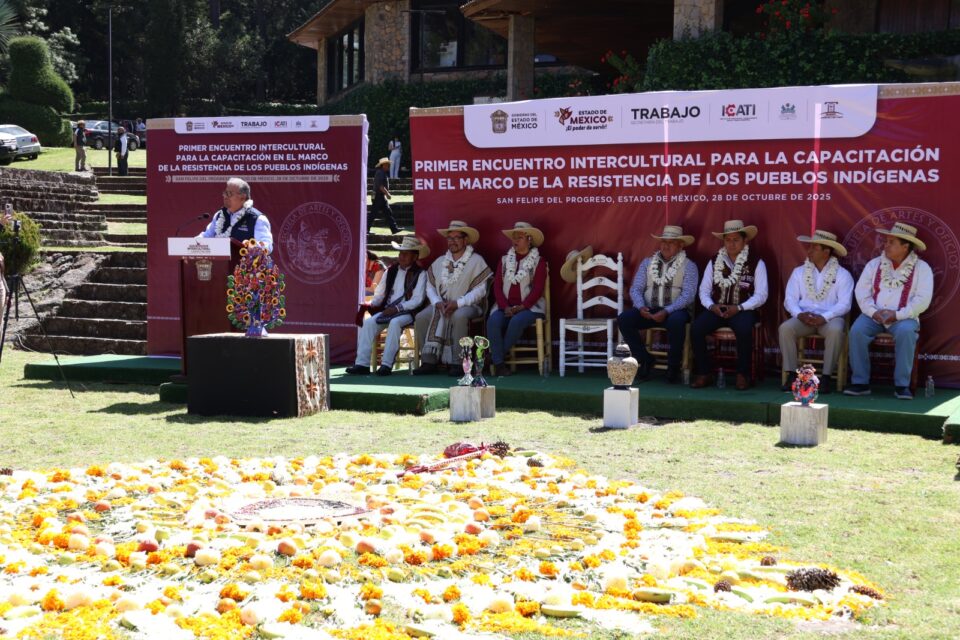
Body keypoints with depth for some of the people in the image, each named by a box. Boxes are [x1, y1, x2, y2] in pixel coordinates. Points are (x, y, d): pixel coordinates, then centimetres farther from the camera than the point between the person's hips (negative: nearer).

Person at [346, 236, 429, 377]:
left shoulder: (420, 274, 1)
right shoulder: (391, 271, 18)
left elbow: (418, 300, -8)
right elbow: (380, 294, 18)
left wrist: (397, 308, -17)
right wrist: (371, 304, -2)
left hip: (407, 312, -5)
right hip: (387, 311, 5)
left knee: (394, 322, -36)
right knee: (369, 322, -22)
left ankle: (387, 364, -36)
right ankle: (362, 364, -27)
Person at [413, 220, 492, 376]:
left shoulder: (476, 261, 0)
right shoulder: (439, 262, 16)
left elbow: (479, 290, -9)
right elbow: (430, 287, 12)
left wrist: (458, 303, -19)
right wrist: (437, 302, -9)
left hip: (466, 305, -5)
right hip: (441, 304, 5)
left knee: (458, 316, -39)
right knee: (421, 317, -22)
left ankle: (457, 363, -31)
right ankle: (429, 361, -18)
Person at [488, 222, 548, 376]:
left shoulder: (539, 262, 3)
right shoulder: (505, 260, 15)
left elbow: (538, 289, -6)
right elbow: (497, 286, 6)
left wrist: (520, 307, -18)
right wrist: (505, 307, -10)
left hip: (529, 306, -3)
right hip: (506, 307, 3)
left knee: (516, 321, -36)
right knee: (493, 321, -29)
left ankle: (498, 355, -18)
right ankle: (498, 363, -25)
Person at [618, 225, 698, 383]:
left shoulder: (688, 266, 1)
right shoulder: (647, 263, 13)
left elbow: (688, 295, -11)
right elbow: (635, 289, 6)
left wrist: (667, 311, -24)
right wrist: (641, 307, -16)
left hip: (676, 311, -4)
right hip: (649, 310, 4)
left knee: (676, 321, -39)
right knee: (624, 319, -22)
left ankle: (673, 366, -16)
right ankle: (645, 360, -3)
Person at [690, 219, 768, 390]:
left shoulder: (756, 263, 2)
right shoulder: (714, 262, 12)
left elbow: (761, 295, -4)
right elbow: (704, 291, 11)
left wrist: (738, 308, -16)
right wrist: (711, 306, -11)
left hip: (742, 310, -3)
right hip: (717, 310, 3)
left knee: (744, 329, -36)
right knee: (696, 328, -25)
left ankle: (743, 374, -18)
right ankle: (703, 373, -12)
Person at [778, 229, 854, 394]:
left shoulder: (842, 275, 2)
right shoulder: (799, 272, 11)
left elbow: (844, 304, -8)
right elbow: (790, 299, 4)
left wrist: (824, 317, -22)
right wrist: (799, 314, -16)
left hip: (829, 318, -3)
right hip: (803, 317, 3)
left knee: (835, 331, -36)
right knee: (785, 328, -28)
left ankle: (826, 377, -26)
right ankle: (791, 375, -22)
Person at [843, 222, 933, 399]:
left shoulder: (922, 268, 0)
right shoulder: (874, 264, 10)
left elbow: (923, 300, -9)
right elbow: (861, 291, 4)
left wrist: (897, 315, -19)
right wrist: (873, 312, -14)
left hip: (903, 318, -3)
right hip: (873, 316, 3)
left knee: (906, 332, -35)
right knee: (856, 330, -27)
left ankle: (902, 385, -23)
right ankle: (860, 382, -18)